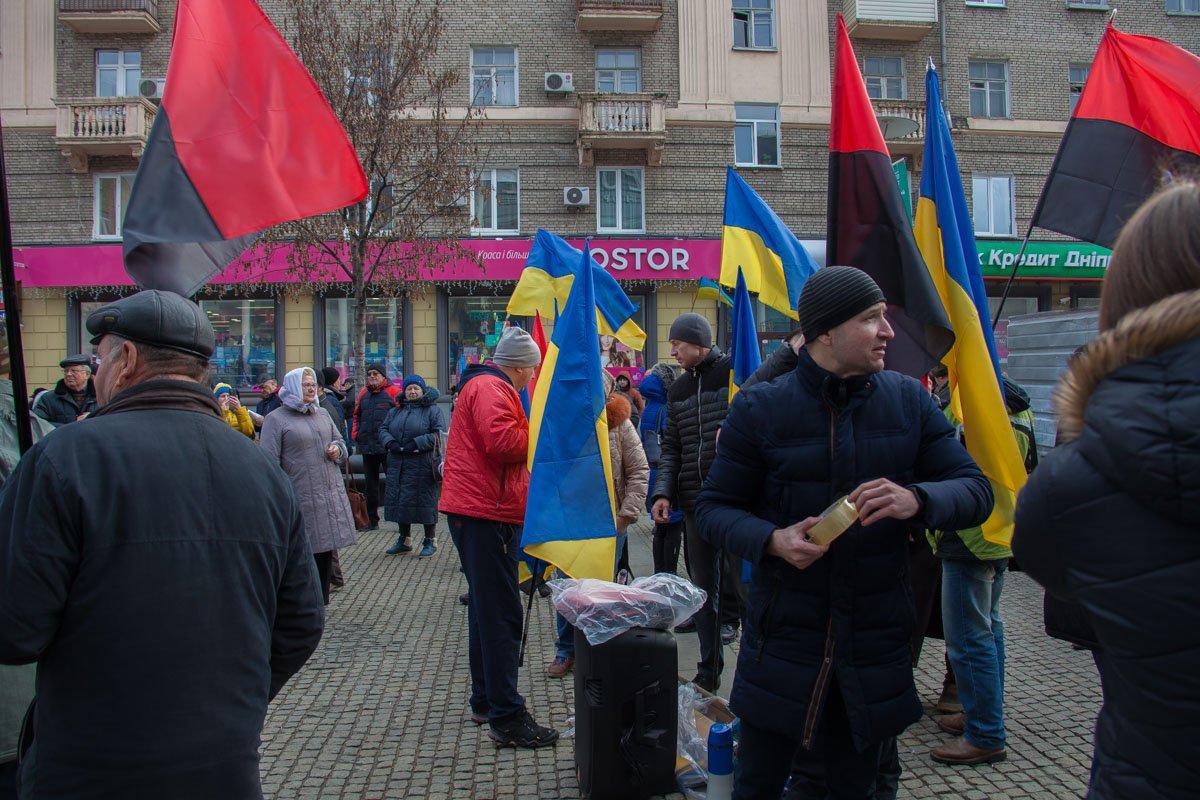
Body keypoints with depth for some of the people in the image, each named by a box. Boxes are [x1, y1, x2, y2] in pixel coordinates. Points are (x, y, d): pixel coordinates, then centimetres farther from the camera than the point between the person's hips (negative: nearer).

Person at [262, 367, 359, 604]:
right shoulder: (276, 419, -4)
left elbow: (339, 440, 27)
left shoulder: (322, 414, 16)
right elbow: (270, 462, -9)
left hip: (331, 494, 6)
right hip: (301, 499, -6)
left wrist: (338, 450, 2)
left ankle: (320, 602, 25)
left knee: (326, 549, 12)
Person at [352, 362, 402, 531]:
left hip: (388, 447, -6)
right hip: (367, 446, 7)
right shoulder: (363, 394, 15)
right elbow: (356, 415, 24)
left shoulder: (394, 392, -5)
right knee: (370, 484, 12)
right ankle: (372, 520, 21)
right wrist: (355, 434, 11)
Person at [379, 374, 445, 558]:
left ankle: (430, 541, 12)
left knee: (425, 500, -2)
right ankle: (403, 541, 24)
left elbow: (439, 433, -11)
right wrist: (391, 442, -8)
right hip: (397, 464, 6)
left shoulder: (432, 410, -1)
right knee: (400, 500, 10)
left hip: (422, 465, -6)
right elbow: (383, 429, 13)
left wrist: (417, 443, -19)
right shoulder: (395, 412, 17)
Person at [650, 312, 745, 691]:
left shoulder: (736, 372, -3)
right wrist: (663, 492, 3)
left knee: (742, 582, -1)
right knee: (702, 588, 12)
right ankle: (709, 671, 24)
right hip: (694, 502, 6)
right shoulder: (678, 389, 16)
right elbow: (671, 447, 14)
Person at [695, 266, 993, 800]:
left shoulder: (908, 401, 1)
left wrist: (916, 499, -22)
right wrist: (772, 540, -23)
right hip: (782, 641, -2)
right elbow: (713, 508, -3)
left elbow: (976, 490, 0)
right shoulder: (760, 409, -7)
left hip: (876, 644, 3)